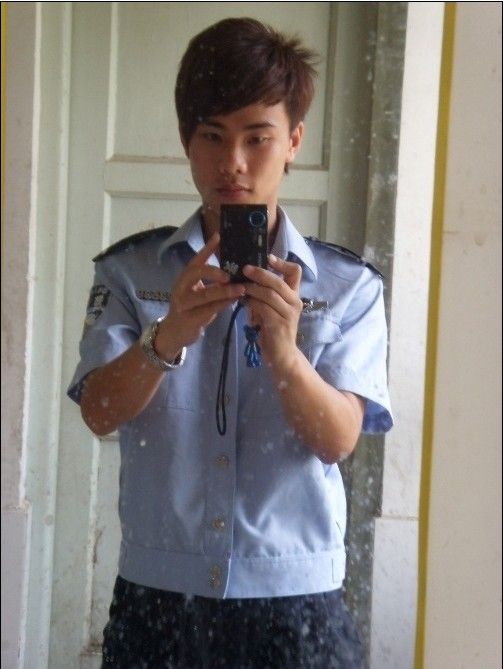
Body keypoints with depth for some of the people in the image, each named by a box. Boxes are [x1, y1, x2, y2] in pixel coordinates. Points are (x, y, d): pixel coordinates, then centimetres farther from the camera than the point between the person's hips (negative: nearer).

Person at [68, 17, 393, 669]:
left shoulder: (349, 286, -1)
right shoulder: (129, 270, 1)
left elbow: (339, 439, -10)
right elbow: (100, 413, -9)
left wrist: (283, 351, -29)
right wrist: (167, 338, -28)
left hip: (295, 597, 0)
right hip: (158, 591, 1)